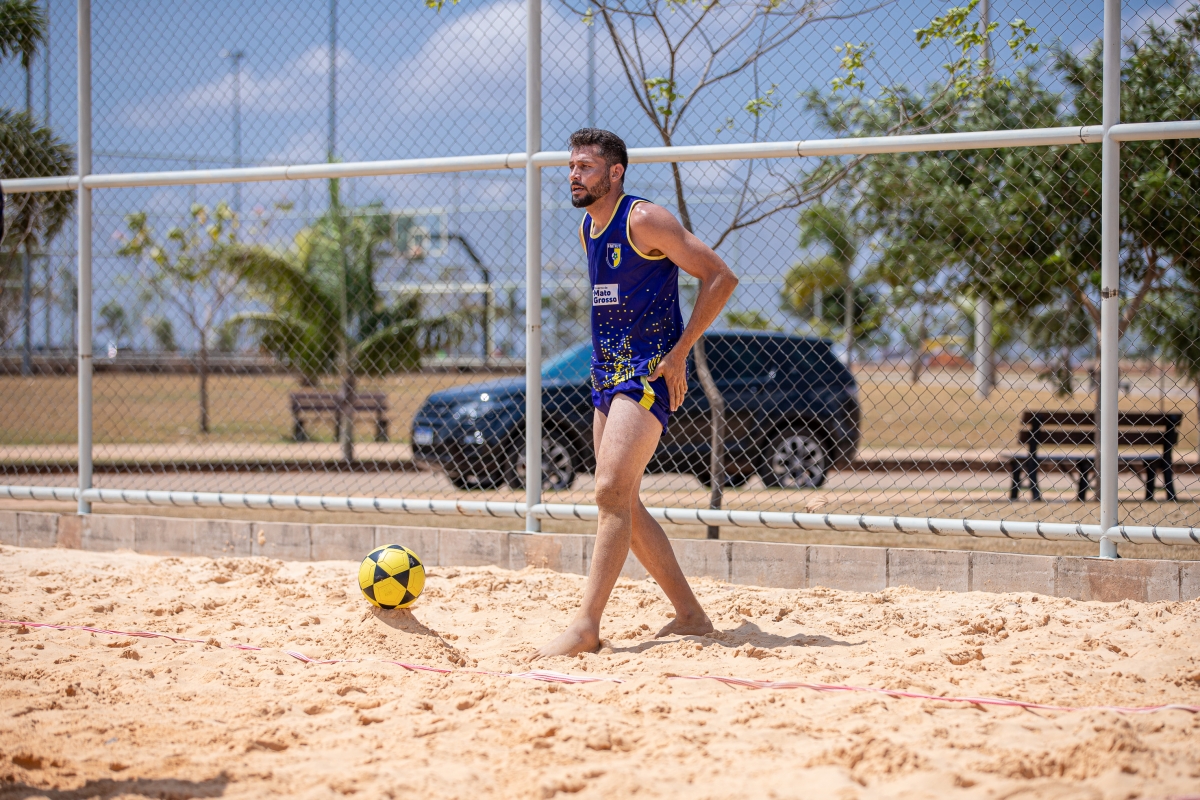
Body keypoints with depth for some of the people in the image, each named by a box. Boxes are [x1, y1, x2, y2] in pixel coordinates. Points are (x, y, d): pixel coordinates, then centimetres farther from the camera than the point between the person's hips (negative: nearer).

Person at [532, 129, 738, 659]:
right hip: (609, 374, 10)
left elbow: (720, 278, -15)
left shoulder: (643, 221, -12)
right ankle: (690, 615, 17)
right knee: (623, 503, 9)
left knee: (612, 492, -19)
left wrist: (678, 352, -17)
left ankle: (586, 626, -22)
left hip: (649, 374, -10)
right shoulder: (588, 229, 14)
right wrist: (609, 358, 16)